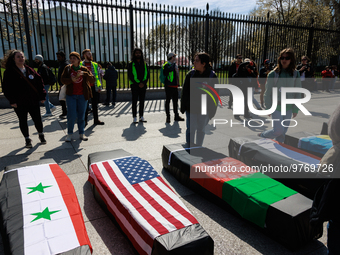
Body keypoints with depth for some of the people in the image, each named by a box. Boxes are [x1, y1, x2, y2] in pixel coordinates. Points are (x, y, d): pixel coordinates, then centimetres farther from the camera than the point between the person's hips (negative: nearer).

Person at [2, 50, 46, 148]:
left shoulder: (30, 70, 7)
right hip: (19, 103, -2)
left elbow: (39, 82, 8)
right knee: (23, 121, 9)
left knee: (37, 119, 8)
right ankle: (27, 139, 23)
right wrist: (12, 101, -13)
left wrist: (42, 96, 2)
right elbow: (6, 88, -5)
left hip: (33, 101, 2)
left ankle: (41, 135, 29)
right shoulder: (9, 72, -3)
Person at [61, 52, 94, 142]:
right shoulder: (67, 68, 6)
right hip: (71, 95, 0)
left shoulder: (84, 69, 4)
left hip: (82, 96, 0)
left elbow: (93, 80, -6)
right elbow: (63, 80, -1)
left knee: (81, 115, 5)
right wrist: (71, 80, -20)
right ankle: (69, 134, 11)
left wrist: (84, 73, -22)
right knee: (71, 115, -4)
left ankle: (81, 133, 15)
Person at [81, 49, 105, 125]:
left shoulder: (95, 65, 11)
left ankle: (96, 120, 15)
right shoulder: (80, 65, 3)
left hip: (94, 87, 2)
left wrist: (99, 86, 3)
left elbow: (99, 76, 12)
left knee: (95, 104, 7)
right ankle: (85, 120, 12)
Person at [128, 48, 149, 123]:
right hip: (134, 85, -3)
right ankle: (134, 117, 3)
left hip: (143, 85, 3)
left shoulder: (144, 63, 12)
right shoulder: (131, 64, 2)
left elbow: (147, 74, 7)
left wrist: (143, 82, -9)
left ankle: (141, 116, 13)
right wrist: (138, 83, -13)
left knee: (142, 101, 6)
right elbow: (130, 76, -5)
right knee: (134, 101, -2)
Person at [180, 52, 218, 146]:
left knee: (201, 130, 14)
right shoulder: (191, 74, -3)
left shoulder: (212, 76, -6)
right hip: (191, 108, 0)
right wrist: (183, 107, 0)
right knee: (191, 129, 2)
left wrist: (212, 110, -3)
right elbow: (185, 92, 2)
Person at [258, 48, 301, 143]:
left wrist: (295, 109, 5)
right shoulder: (273, 74, -7)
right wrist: (268, 108, -6)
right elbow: (268, 93, -5)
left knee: (283, 131, 10)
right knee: (278, 130, -8)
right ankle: (262, 136, 19)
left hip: (288, 108, 4)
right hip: (276, 107, -3)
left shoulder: (295, 74, 2)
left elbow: (297, 93, 7)